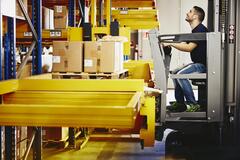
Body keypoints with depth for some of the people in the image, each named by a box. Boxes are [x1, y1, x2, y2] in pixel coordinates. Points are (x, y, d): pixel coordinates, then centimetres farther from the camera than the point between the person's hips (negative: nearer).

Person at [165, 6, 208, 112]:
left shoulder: (200, 30, -15)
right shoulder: (195, 31, 17)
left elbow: (189, 47, -23)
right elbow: (184, 44, 17)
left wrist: (171, 43, -21)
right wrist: (170, 44, 4)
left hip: (203, 64, -11)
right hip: (198, 63, 11)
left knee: (181, 75, -25)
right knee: (175, 73, 11)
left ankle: (193, 105, -20)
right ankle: (180, 103, 14)